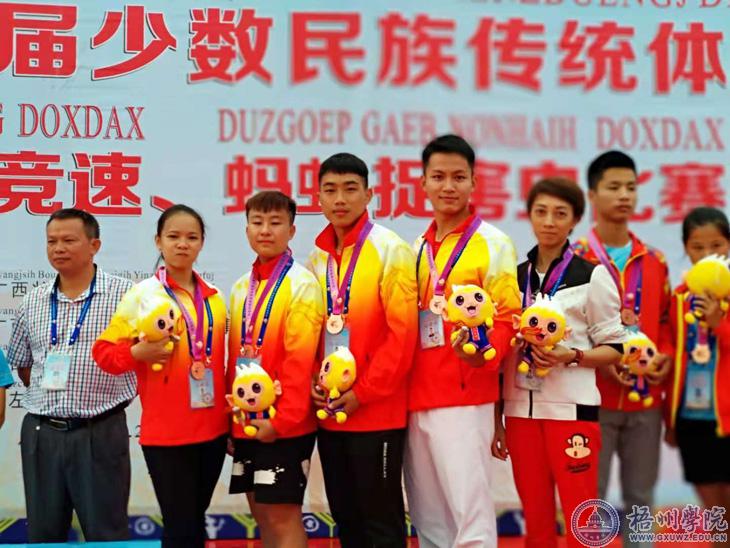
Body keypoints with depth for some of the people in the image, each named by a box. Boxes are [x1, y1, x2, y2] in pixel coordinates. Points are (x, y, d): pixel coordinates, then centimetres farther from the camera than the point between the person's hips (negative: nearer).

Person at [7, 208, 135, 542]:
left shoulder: (125, 295, -5)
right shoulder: (33, 301, 9)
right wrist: (45, 394, 7)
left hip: (100, 434, -4)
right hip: (41, 433, 4)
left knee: (106, 532, 3)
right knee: (43, 533, 12)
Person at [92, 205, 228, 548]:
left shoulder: (214, 298, 9)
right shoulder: (142, 294, -5)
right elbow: (104, 350, -5)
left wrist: (229, 416, 14)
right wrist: (138, 353, -23)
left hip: (212, 430, 5)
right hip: (166, 433, -5)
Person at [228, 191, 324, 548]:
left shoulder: (302, 284, -11)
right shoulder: (242, 287, 12)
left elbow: (300, 359, -17)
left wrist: (283, 420, -20)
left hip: (286, 424, -7)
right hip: (247, 422, 7)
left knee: (283, 515, -4)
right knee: (261, 512, 13)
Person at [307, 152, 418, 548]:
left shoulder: (390, 250, -9)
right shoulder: (317, 257, 10)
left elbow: (403, 330, -15)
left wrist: (364, 392, -15)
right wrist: (313, 383, -1)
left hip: (376, 411, -6)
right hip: (328, 411, 6)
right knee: (345, 514, 15)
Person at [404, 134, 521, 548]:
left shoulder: (492, 242, -2)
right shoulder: (417, 248, 17)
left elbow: (506, 318, -6)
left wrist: (484, 354, -26)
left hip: (464, 398, -6)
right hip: (415, 400, 6)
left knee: (471, 514, -9)